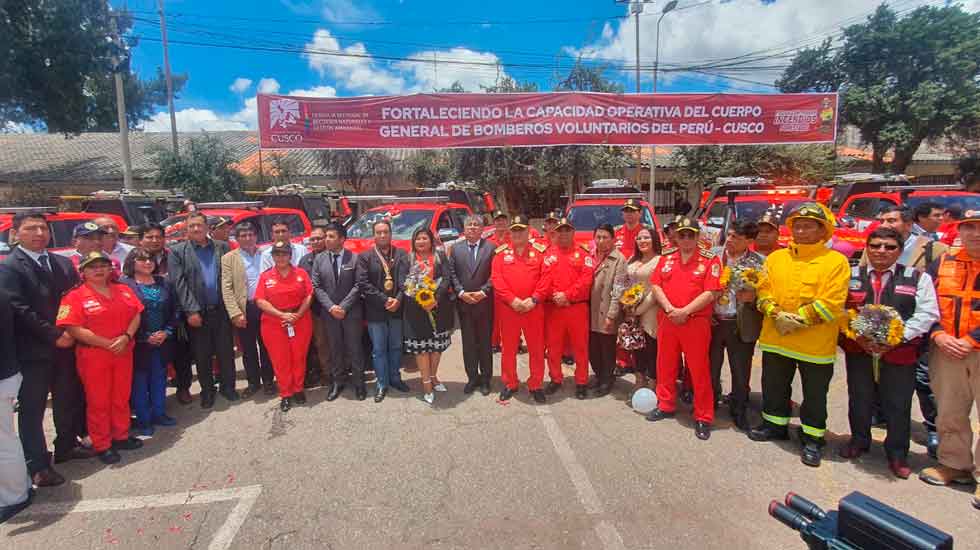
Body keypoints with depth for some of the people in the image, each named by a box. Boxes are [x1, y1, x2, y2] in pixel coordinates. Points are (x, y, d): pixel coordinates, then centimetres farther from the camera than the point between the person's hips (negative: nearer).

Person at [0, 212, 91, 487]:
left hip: (64, 346, 6)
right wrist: (54, 336, -15)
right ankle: (38, 465, 13)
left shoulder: (63, 263, 9)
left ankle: (66, 445, 33)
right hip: (32, 351, -6)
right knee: (32, 409, 4)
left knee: (68, 400, 16)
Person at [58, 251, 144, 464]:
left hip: (124, 353, 4)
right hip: (93, 356, -4)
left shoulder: (123, 291, 8)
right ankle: (101, 445, 21)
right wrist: (108, 343, -18)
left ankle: (121, 436, 31)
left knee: (122, 397, 15)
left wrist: (126, 337, -12)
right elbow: (74, 329, -15)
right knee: (98, 401, 7)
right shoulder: (75, 296, -7)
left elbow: (136, 316, 5)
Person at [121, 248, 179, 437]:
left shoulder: (163, 283, 8)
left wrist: (167, 332, -5)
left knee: (159, 378, 14)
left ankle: (159, 413, 27)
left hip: (163, 341, 5)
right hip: (139, 343, -5)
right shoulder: (125, 284, -8)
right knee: (139, 381, 5)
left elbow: (174, 310, 8)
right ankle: (142, 420, 17)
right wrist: (146, 337, -14)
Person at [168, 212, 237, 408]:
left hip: (222, 310, 1)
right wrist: (191, 311, -14)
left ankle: (228, 386, 26)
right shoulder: (177, 251, 1)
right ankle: (207, 391, 25)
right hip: (197, 312, -1)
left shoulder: (222, 247, 7)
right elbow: (179, 284, -6)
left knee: (226, 351, 9)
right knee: (202, 355, 10)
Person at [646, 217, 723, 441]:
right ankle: (665, 405, 31)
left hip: (696, 322, -4)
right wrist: (669, 309, -9)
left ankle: (703, 418, 13)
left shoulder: (709, 260, -4)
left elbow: (710, 293, -11)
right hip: (667, 320, 4)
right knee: (665, 365, 14)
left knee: (699, 370, 1)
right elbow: (655, 285, 5)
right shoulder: (667, 257, 9)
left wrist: (685, 311, -16)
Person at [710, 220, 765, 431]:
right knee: (710, 368, 12)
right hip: (713, 321, 2)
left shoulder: (760, 262, -3)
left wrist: (752, 296, -22)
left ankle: (739, 411, 29)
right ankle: (710, 404, 33)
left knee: (741, 373, 9)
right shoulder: (714, 254, 2)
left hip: (741, 325, -2)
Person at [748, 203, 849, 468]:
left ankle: (812, 438, 28)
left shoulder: (836, 261, -7)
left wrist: (798, 319, -18)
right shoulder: (776, 257, 6)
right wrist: (777, 315, -14)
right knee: (774, 387, 19)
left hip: (816, 344, -4)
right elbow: (764, 290, 2)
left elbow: (832, 303, -14)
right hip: (775, 339, 4)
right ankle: (775, 424, 39)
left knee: (814, 395, 10)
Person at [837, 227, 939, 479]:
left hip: (899, 352, -1)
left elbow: (926, 315, -5)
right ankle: (859, 441, 34)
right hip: (858, 349, 1)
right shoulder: (851, 275, 4)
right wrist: (857, 336, -11)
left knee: (897, 405, 8)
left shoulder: (918, 278, 1)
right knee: (859, 399, 14)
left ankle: (897, 454, 26)